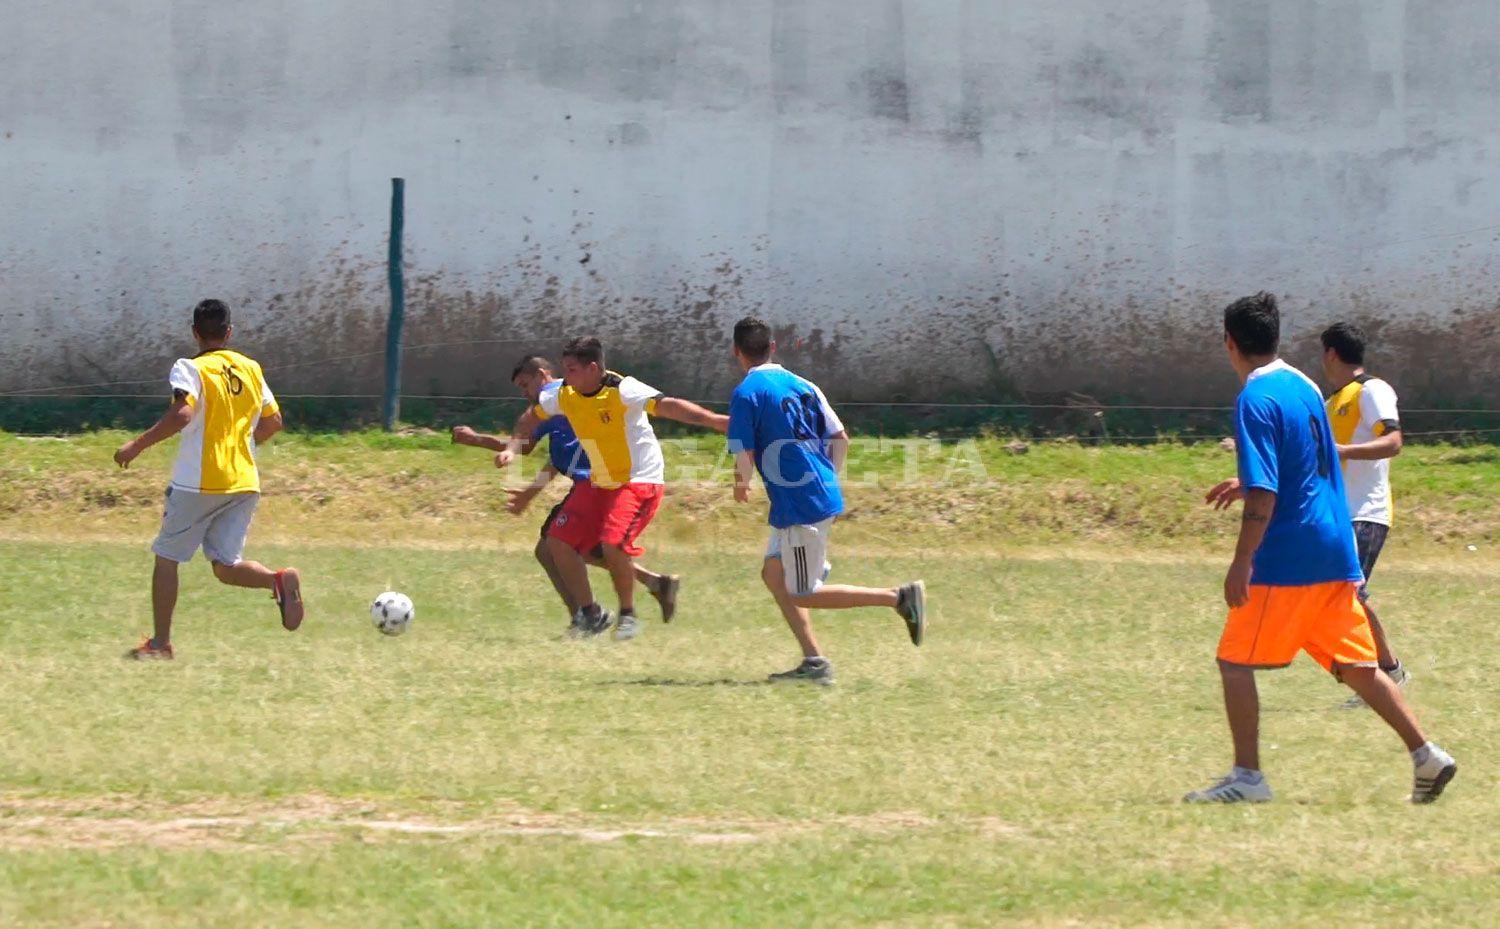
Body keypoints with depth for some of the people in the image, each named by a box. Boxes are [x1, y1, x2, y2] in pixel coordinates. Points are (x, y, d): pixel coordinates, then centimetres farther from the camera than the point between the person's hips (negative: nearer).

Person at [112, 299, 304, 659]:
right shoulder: (251, 369, 10)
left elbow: (182, 414, -24)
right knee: (226, 566, 7)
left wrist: (137, 445, -17)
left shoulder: (191, 369, -8)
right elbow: (273, 422, 15)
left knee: (167, 557, 10)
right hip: (244, 483, 5)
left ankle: (160, 642, 11)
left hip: (199, 482, -5)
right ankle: (280, 580, -21)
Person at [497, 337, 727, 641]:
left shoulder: (622, 391, -23)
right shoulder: (564, 394, -3)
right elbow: (532, 417, 16)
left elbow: (668, 406, -35)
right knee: (558, 541, -1)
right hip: (599, 482, 8)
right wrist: (512, 449, 3)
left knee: (613, 544, -25)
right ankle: (591, 613, 14)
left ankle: (628, 616, -1)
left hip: (639, 480, -7)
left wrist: (716, 421, -45)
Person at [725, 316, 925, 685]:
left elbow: (744, 456, -13)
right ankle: (814, 662, 9)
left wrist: (742, 485, 8)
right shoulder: (802, 385, 11)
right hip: (824, 495, 9)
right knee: (774, 574, 18)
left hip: (798, 505, -9)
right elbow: (841, 438, 12)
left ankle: (900, 597, -10)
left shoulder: (746, 394, -10)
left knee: (803, 594, -1)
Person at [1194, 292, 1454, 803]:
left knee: (1236, 661, 0)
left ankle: (1247, 778, -3)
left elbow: (1265, 494, -20)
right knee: (1355, 665, 12)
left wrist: (1242, 562, -20)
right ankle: (1427, 756, 6)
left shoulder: (1256, 399, -14)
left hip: (1287, 559, -8)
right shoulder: (1304, 386, 13)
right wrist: (1247, 485, 33)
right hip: (1335, 553, 8)